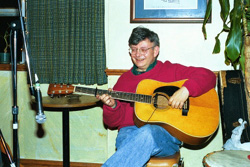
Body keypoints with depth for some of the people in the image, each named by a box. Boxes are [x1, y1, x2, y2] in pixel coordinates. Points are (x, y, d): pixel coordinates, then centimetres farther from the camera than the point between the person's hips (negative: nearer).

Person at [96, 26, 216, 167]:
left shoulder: (171, 70, 14)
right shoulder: (124, 79, 22)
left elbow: (209, 76, 6)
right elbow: (113, 122, 19)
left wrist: (186, 89, -12)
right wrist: (112, 106, -4)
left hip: (166, 134, -1)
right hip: (129, 133, 2)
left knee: (148, 133, -38)